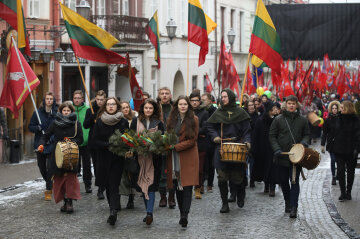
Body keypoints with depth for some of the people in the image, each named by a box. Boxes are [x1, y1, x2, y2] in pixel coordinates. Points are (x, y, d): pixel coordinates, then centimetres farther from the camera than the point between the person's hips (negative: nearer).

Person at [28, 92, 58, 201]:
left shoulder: (57, 113, -3)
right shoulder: (38, 113, 1)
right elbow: (30, 127, 5)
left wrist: (52, 138, -14)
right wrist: (38, 128, -16)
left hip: (52, 144, -2)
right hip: (40, 144, 3)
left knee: (50, 167, -10)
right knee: (42, 167, 11)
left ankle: (49, 190, -1)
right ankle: (50, 184, 37)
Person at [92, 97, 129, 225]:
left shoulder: (123, 122, 0)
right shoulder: (99, 122, 3)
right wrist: (108, 145, -13)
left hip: (118, 158, -1)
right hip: (104, 158, 1)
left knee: (113, 185, -3)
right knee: (108, 185, 1)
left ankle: (113, 211, -5)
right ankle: (114, 208, 5)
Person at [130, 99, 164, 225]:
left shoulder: (159, 123, 7)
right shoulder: (136, 121, 10)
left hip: (154, 158, -2)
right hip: (140, 157, 2)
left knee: (151, 185, -10)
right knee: (142, 185, 5)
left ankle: (149, 212, -18)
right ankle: (149, 212, 14)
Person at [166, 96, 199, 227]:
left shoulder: (193, 120, -1)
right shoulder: (171, 119, 11)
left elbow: (192, 140, -6)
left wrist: (176, 146, -13)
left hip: (188, 157, -4)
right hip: (174, 157, 4)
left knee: (187, 186, -12)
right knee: (177, 187, 5)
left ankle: (184, 215, -19)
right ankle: (182, 214, 14)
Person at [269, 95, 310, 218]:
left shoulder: (302, 120, 6)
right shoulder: (278, 119, 4)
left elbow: (307, 134, 13)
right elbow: (272, 136, 4)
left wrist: (304, 143, -9)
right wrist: (276, 149, -9)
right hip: (282, 156, 1)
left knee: (295, 181, -8)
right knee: (284, 181, 11)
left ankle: (294, 208, -10)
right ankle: (287, 203, 30)